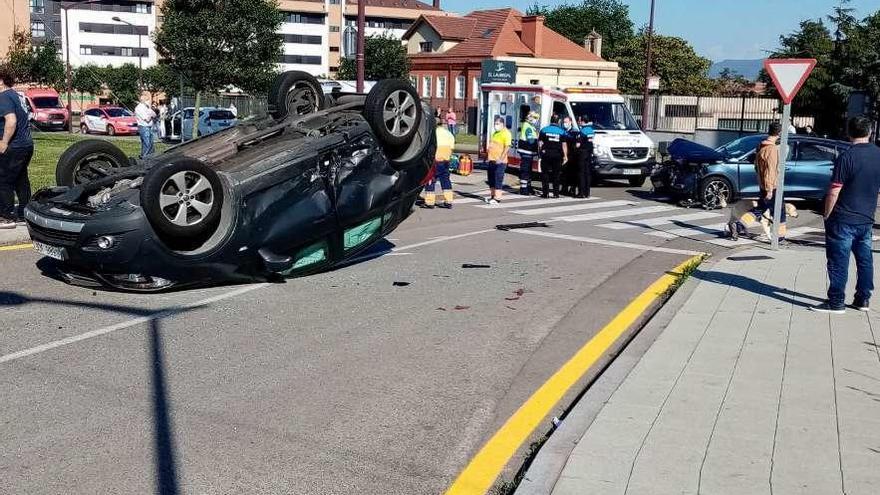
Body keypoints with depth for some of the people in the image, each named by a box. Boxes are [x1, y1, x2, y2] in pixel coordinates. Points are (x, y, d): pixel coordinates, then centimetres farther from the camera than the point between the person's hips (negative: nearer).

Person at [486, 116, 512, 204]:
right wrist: (489, 156, 18)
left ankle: (497, 198, -4)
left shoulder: (506, 133, -10)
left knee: (498, 180, -6)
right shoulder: (494, 133, 17)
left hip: (500, 161, -9)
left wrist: (501, 158, -22)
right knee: (491, 179, 13)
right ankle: (492, 195, 23)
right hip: (492, 160, 9)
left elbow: (507, 147, -17)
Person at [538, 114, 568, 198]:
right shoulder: (561, 131, 1)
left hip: (546, 154, 0)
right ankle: (556, 193, 6)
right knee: (556, 174, 7)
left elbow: (540, 143, 1)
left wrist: (540, 152, 12)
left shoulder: (544, 130, 2)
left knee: (545, 173, 5)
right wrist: (565, 156, 4)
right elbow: (564, 145, -1)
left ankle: (545, 193, 1)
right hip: (557, 155, 0)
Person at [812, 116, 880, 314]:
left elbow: (834, 192, -16)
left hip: (843, 220, -6)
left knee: (839, 262, -1)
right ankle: (863, 299, 22)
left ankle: (836, 302, 1)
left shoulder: (847, 157, -16)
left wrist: (826, 216, -6)